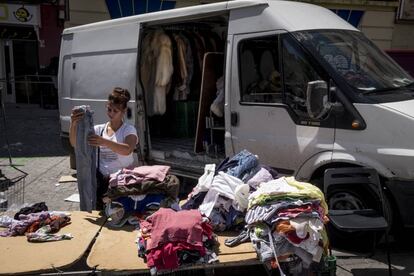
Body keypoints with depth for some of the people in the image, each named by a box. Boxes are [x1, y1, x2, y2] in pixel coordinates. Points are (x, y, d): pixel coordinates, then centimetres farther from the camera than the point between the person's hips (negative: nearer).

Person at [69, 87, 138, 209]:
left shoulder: (129, 130, -1)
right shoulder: (99, 129, 9)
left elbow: (127, 150, -23)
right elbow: (74, 143, -5)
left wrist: (104, 142, -37)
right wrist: (73, 125, -24)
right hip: (102, 179, 3)